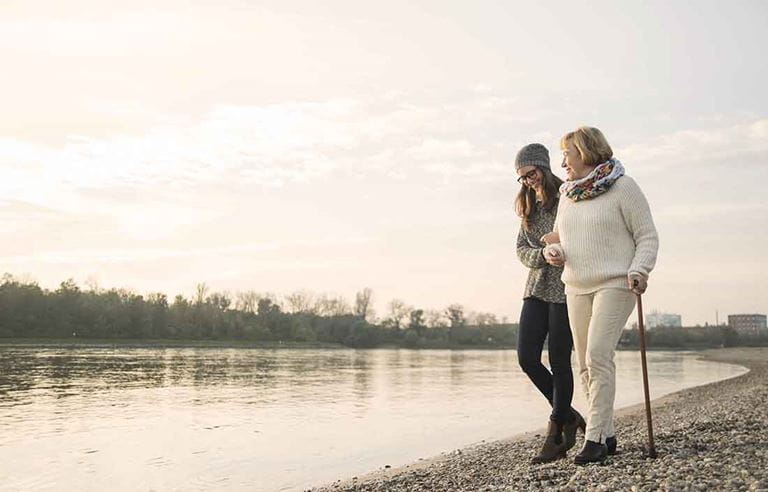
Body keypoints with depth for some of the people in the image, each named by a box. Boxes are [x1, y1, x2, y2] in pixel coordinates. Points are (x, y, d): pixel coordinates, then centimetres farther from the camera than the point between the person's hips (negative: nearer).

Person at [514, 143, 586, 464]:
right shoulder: (529, 207, 16)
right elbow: (521, 249, 11)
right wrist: (543, 255, -10)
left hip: (565, 287, -6)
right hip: (537, 287, 6)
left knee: (559, 361, -3)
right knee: (526, 357, -2)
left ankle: (556, 435, 8)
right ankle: (569, 417, 18)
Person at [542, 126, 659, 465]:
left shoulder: (623, 187, -5)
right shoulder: (567, 194, 14)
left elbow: (647, 237, -5)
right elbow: (559, 237, 22)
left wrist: (639, 270, -21)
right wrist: (552, 251, -1)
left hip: (615, 284, -7)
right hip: (576, 287, 7)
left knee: (598, 356, -17)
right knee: (586, 364, 5)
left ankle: (595, 438, -11)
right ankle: (608, 435, 16)